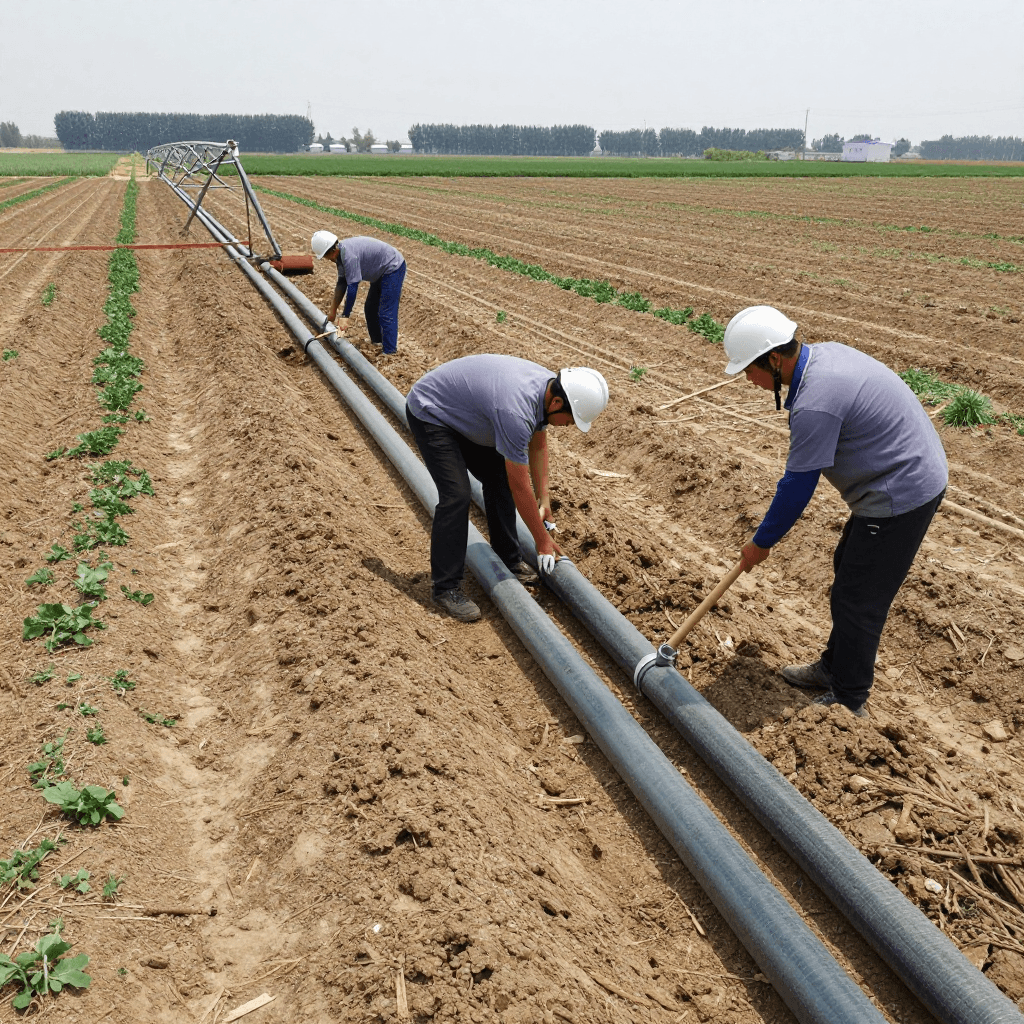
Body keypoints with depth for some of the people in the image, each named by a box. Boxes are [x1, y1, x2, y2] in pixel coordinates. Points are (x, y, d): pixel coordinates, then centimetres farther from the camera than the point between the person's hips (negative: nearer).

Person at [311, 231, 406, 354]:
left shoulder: (349, 255, -30)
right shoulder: (341, 253, 1)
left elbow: (352, 288, -29)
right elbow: (341, 283, 9)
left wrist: (344, 318, -24)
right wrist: (333, 311, 14)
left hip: (393, 269, -11)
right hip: (383, 271, 11)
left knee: (386, 313, -11)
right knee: (370, 308, 18)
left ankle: (389, 351, -6)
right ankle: (377, 341, 33)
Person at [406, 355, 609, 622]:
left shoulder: (549, 386, -10)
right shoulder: (515, 412, -37)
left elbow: (538, 445, 8)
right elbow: (520, 488, -28)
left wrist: (544, 498, 7)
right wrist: (543, 541, -17)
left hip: (460, 410, 10)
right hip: (429, 412, -9)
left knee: (498, 478, 7)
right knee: (456, 494, -18)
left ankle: (509, 561, 20)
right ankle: (446, 587, -8)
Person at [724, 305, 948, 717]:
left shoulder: (814, 405, -29)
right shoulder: (825, 352, 2)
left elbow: (797, 487, -21)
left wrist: (762, 543, -6)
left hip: (901, 495, -11)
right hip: (916, 473, 11)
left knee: (858, 599, 1)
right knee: (847, 569, 22)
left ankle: (847, 702, 17)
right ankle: (834, 667, 39)